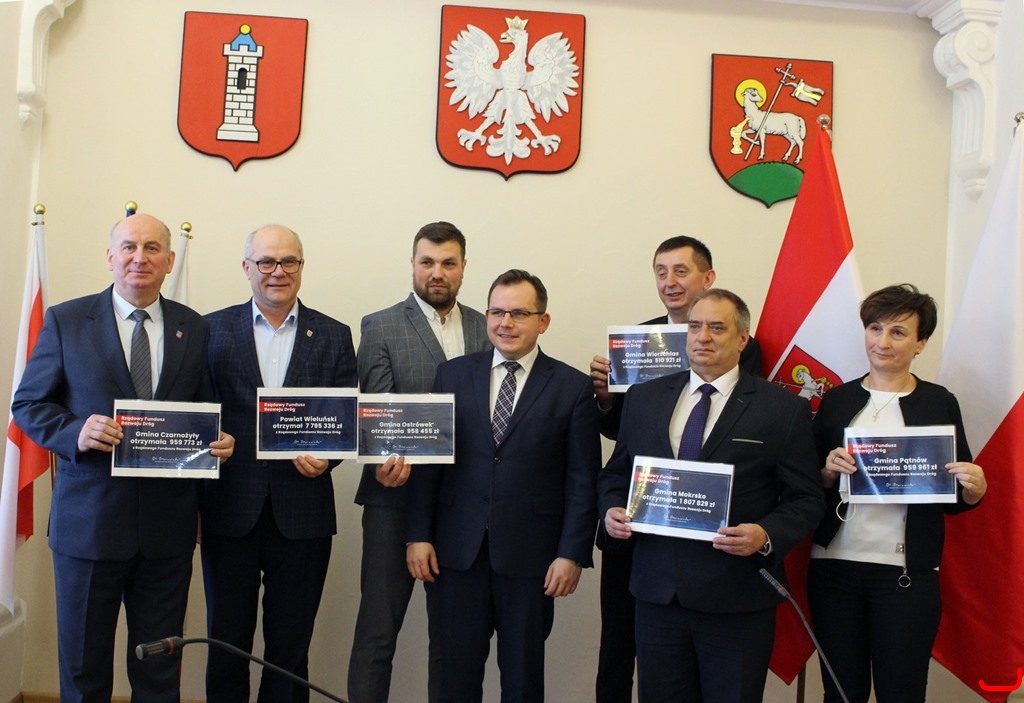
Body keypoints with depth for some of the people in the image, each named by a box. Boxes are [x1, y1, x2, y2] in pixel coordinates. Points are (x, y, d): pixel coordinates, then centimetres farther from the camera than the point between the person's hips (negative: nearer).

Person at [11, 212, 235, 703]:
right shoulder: (65, 321, 0)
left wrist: (219, 441, -10)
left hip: (168, 526, 2)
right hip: (88, 520, -1)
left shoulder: (194, 329, 5)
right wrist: (75, 432, -18)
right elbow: (28, 404, 1)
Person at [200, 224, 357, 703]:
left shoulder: (334, 336, 6)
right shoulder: (213, 329, 4)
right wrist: (191, 504, -5)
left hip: (303, 514, 0)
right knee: (227, 643, 12)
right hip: (230, 510, 0)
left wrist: (326, 455, -17)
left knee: (290, 647, 12)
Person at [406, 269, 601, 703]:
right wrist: (419, 534, 0)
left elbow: (582, 480, -2)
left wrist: (573, 553, -7)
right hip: (459, 549, 2)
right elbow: (428, 461, 5)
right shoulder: (452, 375, 5)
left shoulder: (572, 387, -1)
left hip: (530, 554, -1)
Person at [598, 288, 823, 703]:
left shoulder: (784, 409, -3)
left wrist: (767, 536, -21)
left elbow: (806, 500, -3)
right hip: (657, 591, 3)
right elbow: (615, 474, 16)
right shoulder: (643, 399, 8)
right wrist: (612, 510, -4)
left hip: (737, 600, -3)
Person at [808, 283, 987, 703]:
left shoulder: (939, 403, 3)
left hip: (907, 574, -2)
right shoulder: (837, 400, 7)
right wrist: (828, 472, -11)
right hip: (834, 567, 2)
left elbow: (955, 500, 6)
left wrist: (974, 489, -15)